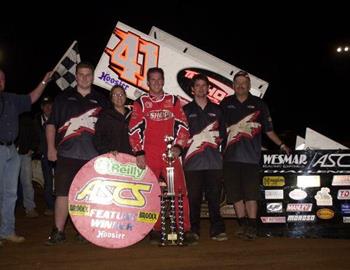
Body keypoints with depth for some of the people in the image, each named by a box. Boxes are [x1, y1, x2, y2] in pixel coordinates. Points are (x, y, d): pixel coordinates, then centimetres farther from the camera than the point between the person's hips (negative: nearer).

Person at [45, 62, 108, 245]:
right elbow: (51, 124, 10)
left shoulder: (101, 101, 12)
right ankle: (58, 231, 8)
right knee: (63, 193, -2)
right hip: (67, 154, -1)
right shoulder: (64, 97, 11)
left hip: (93, 156, 1)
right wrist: (51, 147, 1)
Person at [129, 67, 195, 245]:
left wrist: (178, 146, -4)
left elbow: (183, 126, 9)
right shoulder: (140, 103, 7)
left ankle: (185, 230, 1)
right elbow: (134, 130, 2)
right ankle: (154, 231, 14)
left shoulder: (173, 101, 12)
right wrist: (139, 153, -7)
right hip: (149, 156, -1)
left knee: (180, 192, -5)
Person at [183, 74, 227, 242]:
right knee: (194, 197, -2)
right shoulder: (186, 110, 12)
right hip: (193, 160, -1)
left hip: (214, 160, 2)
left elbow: (223, 132, 21)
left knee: (214, 196, -1)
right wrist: (192, 142, -5)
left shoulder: (216, 109, 19)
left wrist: (217, 140, 5)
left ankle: (217, 230, 3)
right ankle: (193, 230, 6)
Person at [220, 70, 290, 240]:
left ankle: (252, 226, 3)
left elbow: (268, 129, 11)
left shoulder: (259, 104, 10)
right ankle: (242, 224, 17)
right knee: (235, 192, 5)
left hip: (251, 156, -2)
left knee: (251, 193, -4)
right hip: (231, 156, 2)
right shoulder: (226, 104, 12)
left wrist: (281, 145, 4)